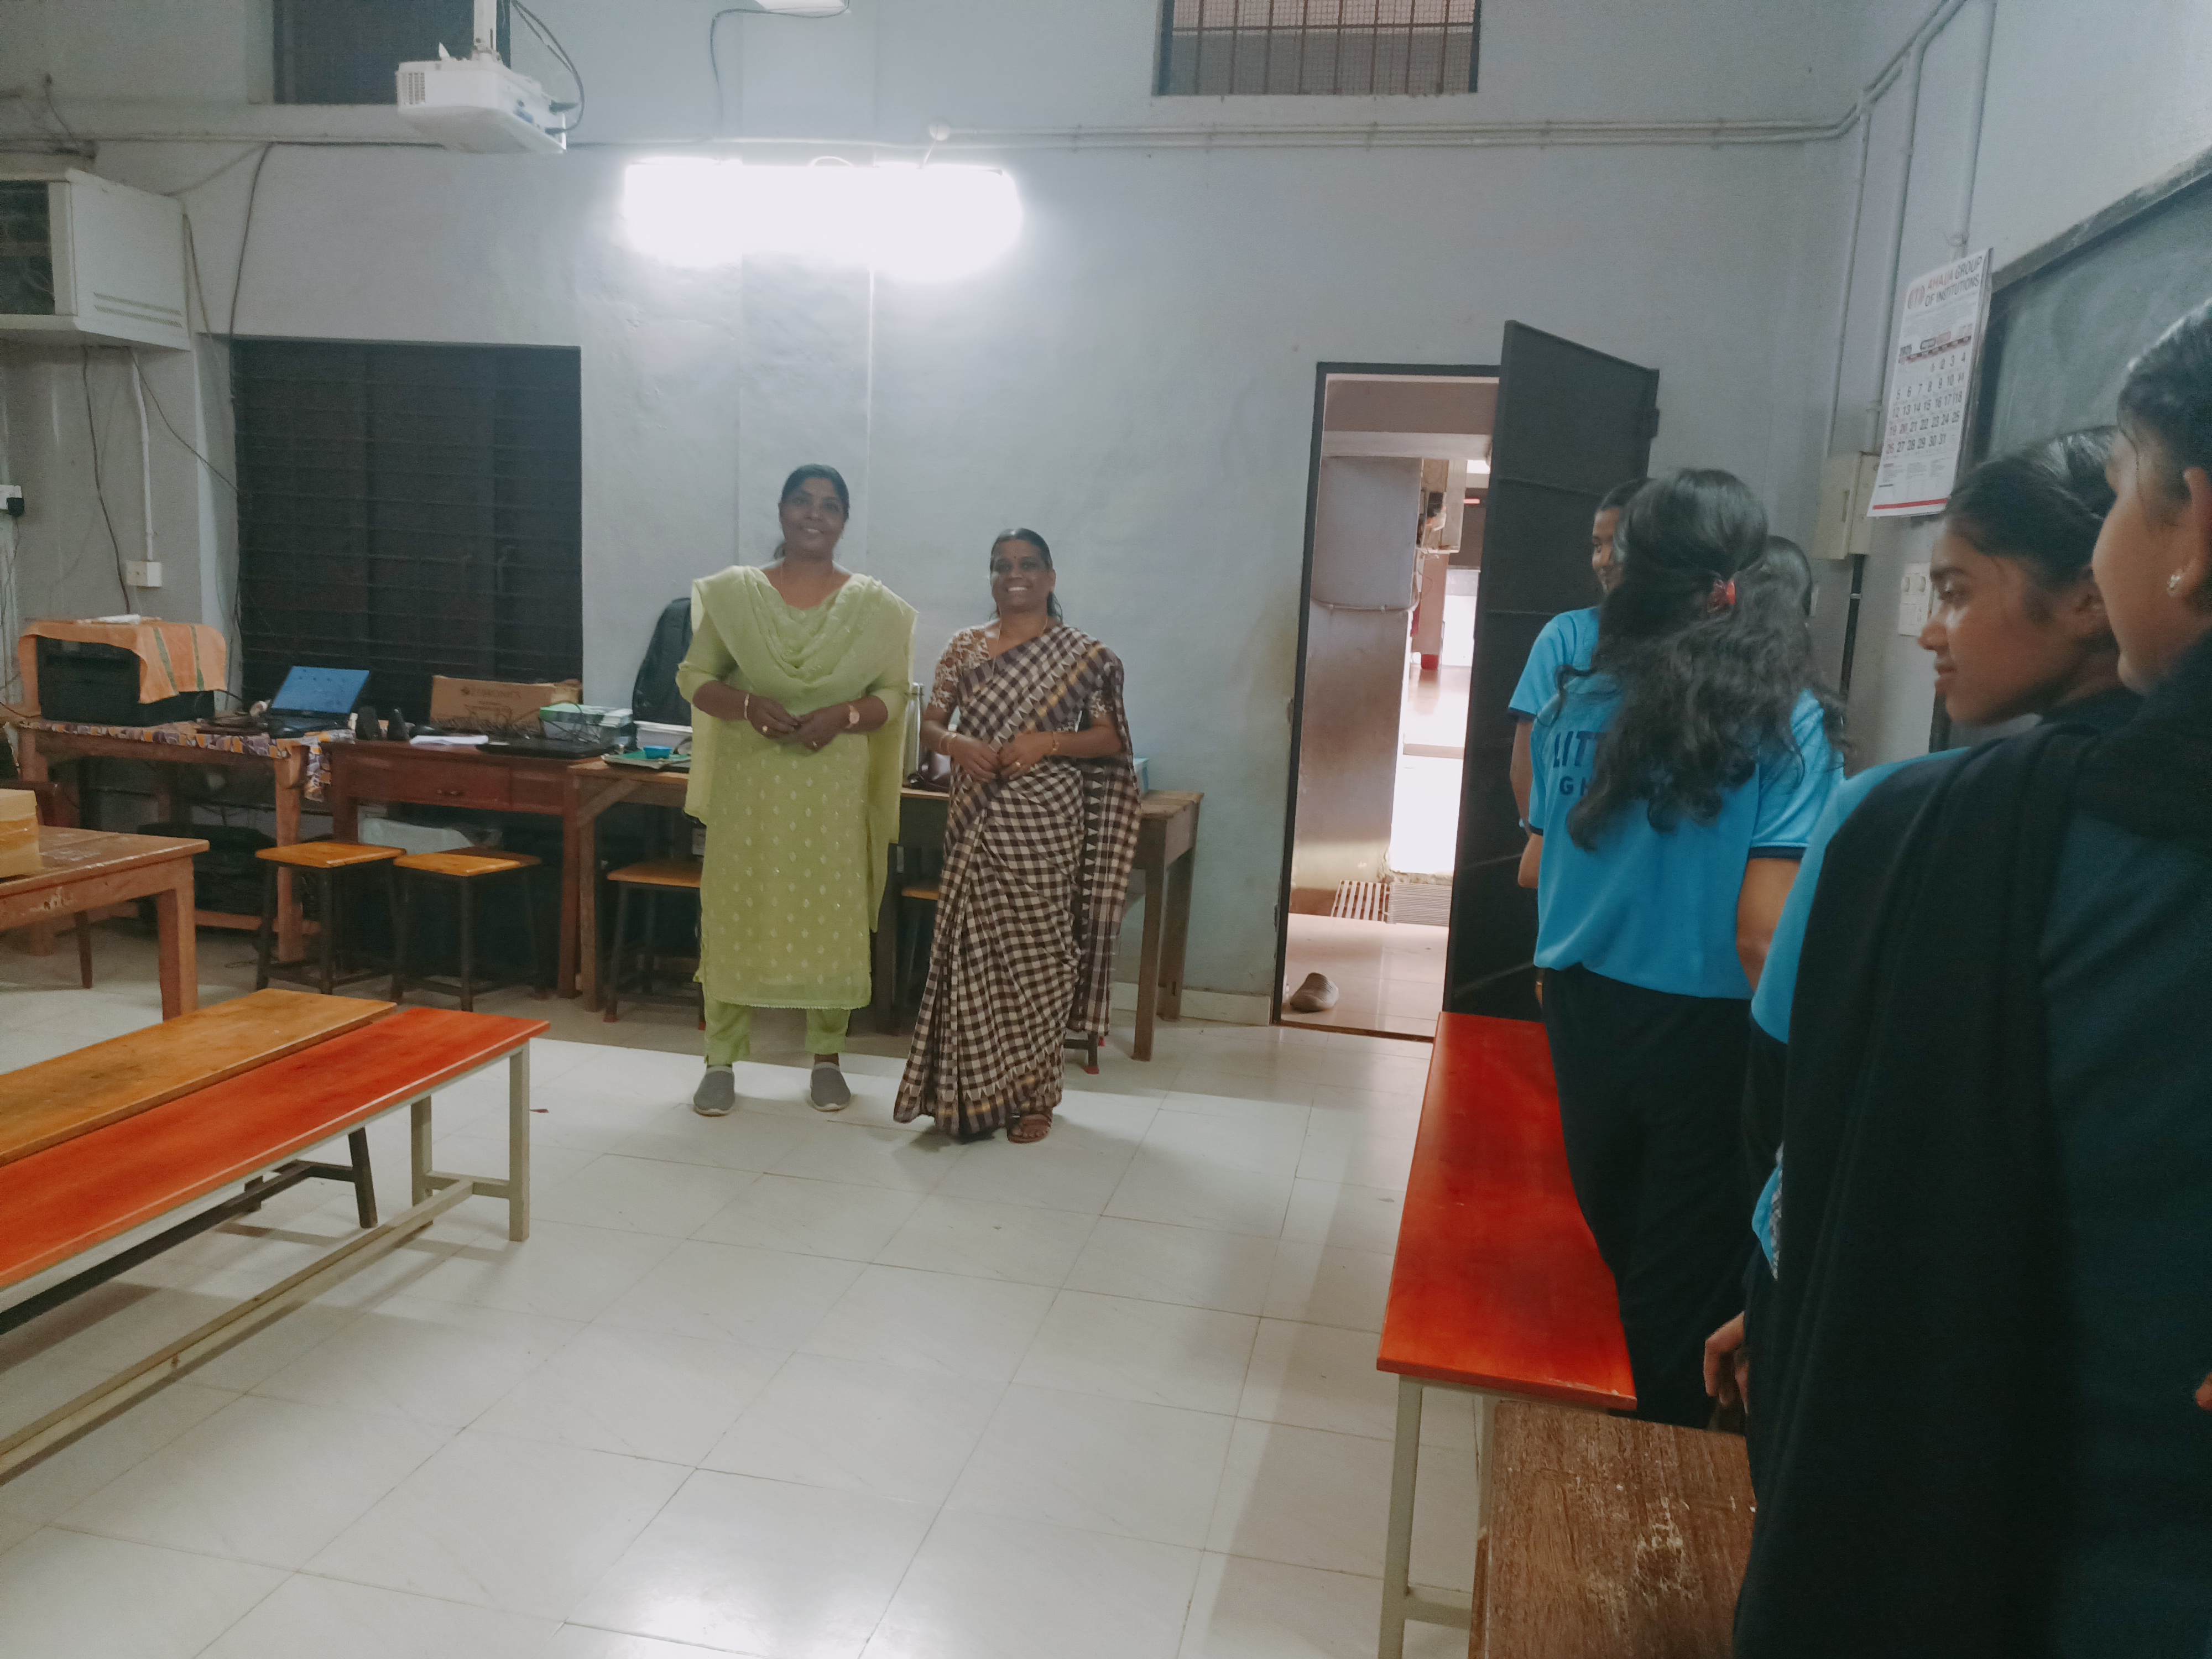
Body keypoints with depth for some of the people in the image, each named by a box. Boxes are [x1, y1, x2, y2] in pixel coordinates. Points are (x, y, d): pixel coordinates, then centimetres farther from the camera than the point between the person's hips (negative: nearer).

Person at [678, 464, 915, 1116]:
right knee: (735, 912, 2)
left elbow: (894, 695, 2)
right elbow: (694, 677, 4)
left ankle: (826, 1058, 22)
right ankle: (722, 1061, 15)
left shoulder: (874, 604, 1)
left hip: (836, 789, 0)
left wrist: (846, 715, -17)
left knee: (832, 915, 6)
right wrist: (746, 704, -15)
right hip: (750, 784, 0)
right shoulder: (734, 592, 2)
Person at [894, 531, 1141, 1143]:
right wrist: (955, 743, -11)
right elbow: (930, 724, 11)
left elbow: (1112, 737, -1)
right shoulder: (965, 647, 10)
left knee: (1036, 953, 1)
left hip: (1043, 823, -3)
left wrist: (1048, 741, -16)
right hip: (975, 822, 3)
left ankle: (1032, 1095, 14)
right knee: (972, 950, 4)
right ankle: (974, 1091, 17)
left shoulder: (1081, 654, 1)